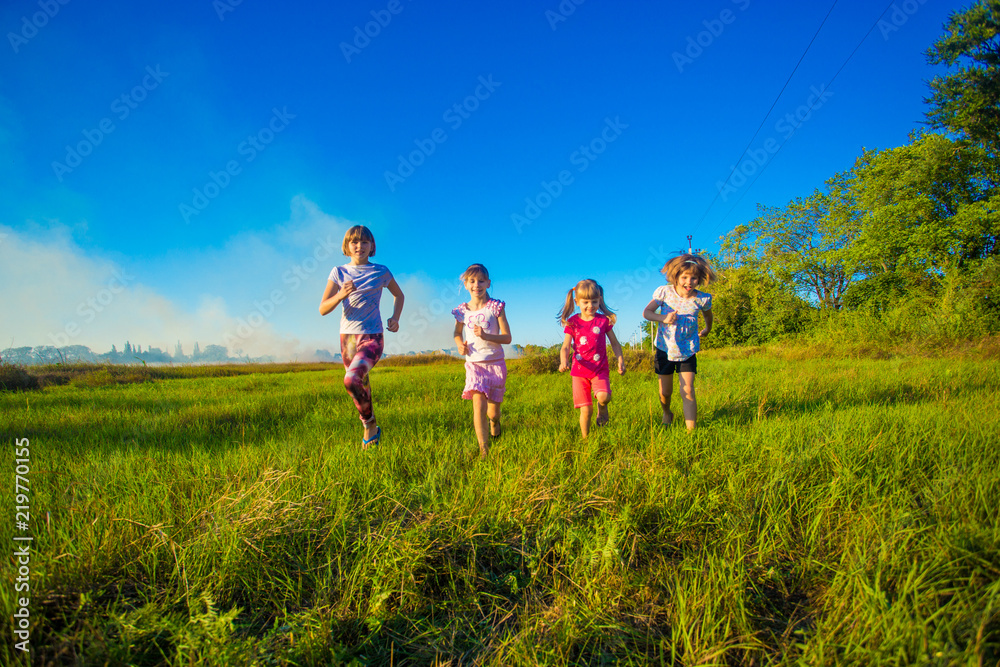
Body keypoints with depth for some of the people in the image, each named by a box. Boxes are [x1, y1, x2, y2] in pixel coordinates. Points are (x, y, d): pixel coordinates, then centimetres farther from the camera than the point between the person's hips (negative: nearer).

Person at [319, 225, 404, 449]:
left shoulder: (380, 271, 0)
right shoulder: (339, 272, 3)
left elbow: (399, 295, 17)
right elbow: (323, 309, -2)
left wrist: (395, 318, 1)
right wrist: (341, 295, -21)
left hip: (372, 337, -3)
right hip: (347, 337, 4)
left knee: (351, 380, -26)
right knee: (361, 387, 14)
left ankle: (370, 425, -5)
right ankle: (371, 429, 37)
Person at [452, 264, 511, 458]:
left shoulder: (496, 307, -6)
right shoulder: (462, 311, 1)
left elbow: (507, 338, -8)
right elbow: (457, 333, 20)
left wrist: (485, 335, -23)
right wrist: (460, 344, -2)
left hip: (495, 363, -1)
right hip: (474, 364, 1)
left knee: (493, 411, 10)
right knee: (478, 404, -17)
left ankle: (494, 421, 48)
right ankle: (483, 449, -12)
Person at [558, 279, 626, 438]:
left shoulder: (604, 320, 2)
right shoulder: (572, 322, 0)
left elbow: (614, 343, 11)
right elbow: (565, 347, -3)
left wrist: (620, 361, -1)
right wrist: (563, 362, -23)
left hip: (600, 369, 0)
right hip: (580, 371, 0)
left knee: (604, 397, -26)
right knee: (586, 410, -1)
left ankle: (601, 406, 11)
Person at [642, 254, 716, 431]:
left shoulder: (702, 299, -10)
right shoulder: (665, 292, -13)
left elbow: (708, 315, 13)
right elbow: (646, 312, -11)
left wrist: (707, 329, 31)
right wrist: (664, 319, -30)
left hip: (687, 351, 0)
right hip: (665, 349, 1)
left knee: (687, 391, -12)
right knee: (665, 391, 11)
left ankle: (691, 430, -7)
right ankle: (667, 413, 43)